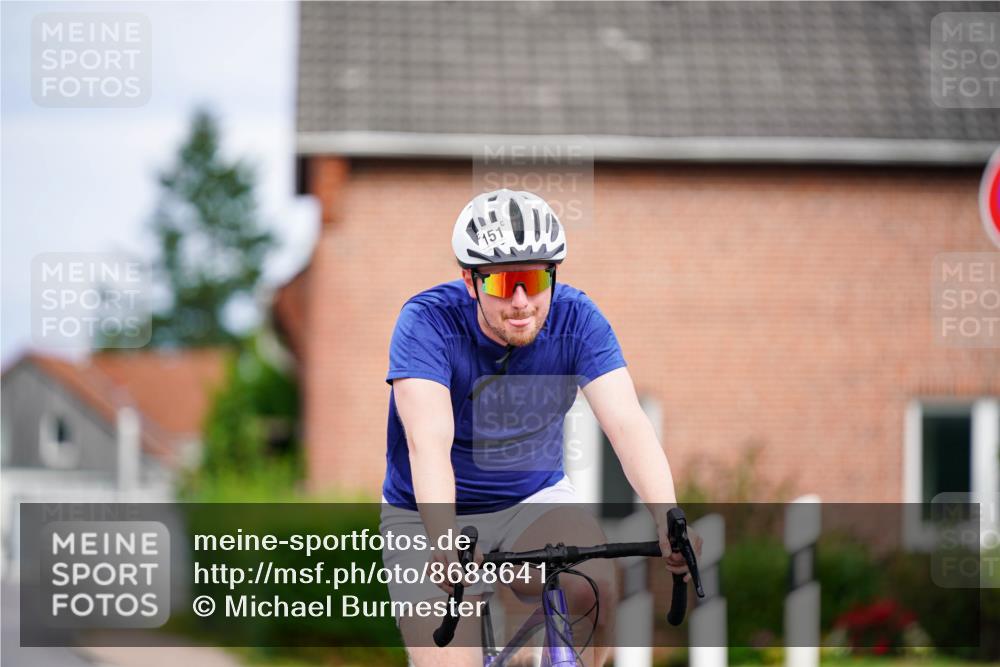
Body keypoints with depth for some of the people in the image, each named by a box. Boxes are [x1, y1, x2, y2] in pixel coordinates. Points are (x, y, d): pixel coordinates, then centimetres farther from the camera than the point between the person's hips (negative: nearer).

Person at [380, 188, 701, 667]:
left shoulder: (575, 318, -14)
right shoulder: (428, 322, -22)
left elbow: (626, 422, -26)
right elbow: (429, 444, -34)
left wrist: (668, 521, -42)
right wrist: (444, 543, -51)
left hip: (533, 501, 2)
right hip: (430, 516, -2)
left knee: (596, 581, -28)